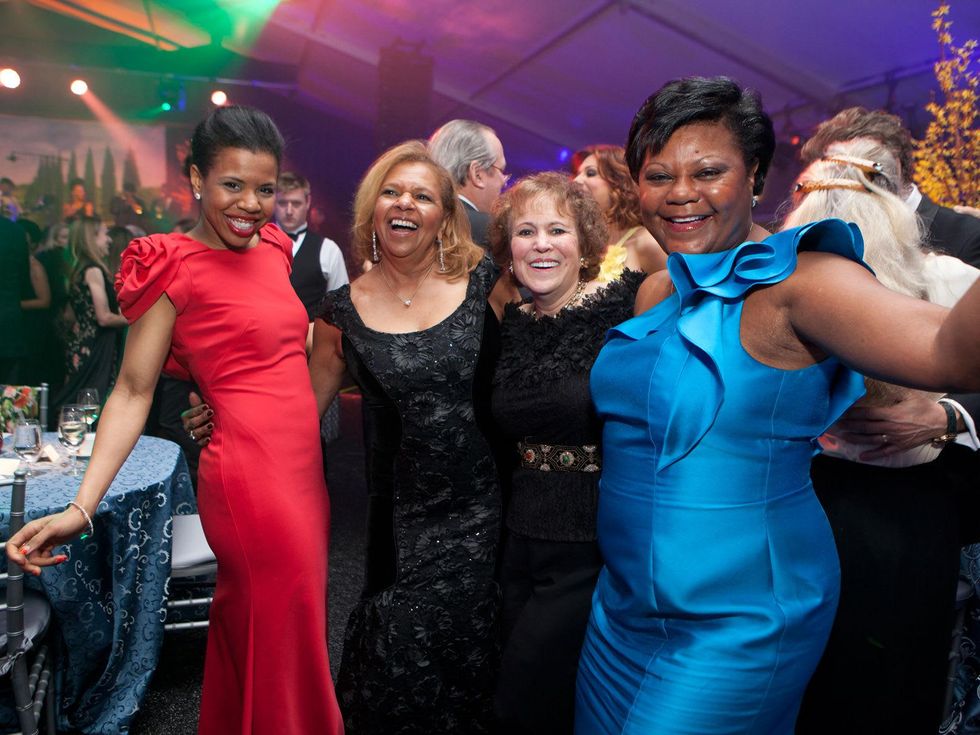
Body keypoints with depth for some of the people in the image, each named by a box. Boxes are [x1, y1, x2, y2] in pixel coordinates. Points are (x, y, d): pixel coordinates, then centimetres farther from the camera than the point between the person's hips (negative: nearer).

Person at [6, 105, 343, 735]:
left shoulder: (274, 247, 11)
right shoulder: (176, 265, -9)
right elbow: (133, 390, -9)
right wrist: (82, 507, -15)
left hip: (304, 469, 7)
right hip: (251, 477, -7)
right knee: (278, 654, 5)